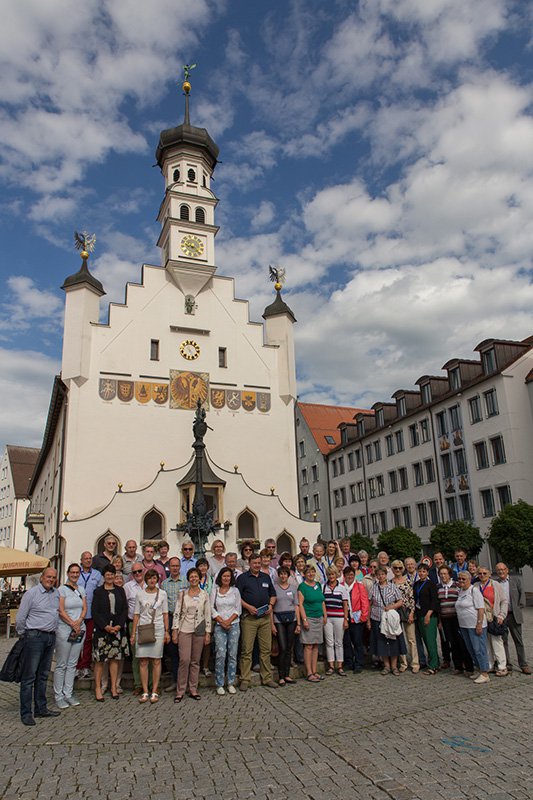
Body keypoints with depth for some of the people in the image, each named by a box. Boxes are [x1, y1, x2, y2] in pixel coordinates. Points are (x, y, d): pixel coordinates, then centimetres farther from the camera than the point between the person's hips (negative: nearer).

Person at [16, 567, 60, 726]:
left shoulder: (57, 593, 10)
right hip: (35, 636, -6)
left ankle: (41, 708, 22)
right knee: (29, 676, -2)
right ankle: (26, 713, 5)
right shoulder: (31, 593, -8)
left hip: (51, 637, 6)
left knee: (43, 675, 14)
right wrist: (24, 635, 1)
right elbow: (20, 618, -6)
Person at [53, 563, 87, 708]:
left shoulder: (81, 590, 11)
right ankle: (58, 696, 10)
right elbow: (61, 611, -11)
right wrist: (73, 624, -12)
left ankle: (68, 694, 18)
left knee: (72, 664, 10)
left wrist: (79, 621, -10)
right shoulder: (62, 589, -6)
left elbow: (85, 608, 8)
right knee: (61, 664, 1)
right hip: (64, 630, -5)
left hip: (79, 629, 5)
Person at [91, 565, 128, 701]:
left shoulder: (120, 591, 9)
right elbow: (95, 612, -4)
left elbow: (125, 610, 6)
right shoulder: (98, 591, 1)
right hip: (101, 629, -2)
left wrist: (119, 626, -8)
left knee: (115, 659, 6)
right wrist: (106, 626, -13)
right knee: (99, 659, -1)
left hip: (118, 629, 3)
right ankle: (98, 688, 11)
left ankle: (113, 688, 16)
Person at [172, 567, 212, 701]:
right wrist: (175, 631, -4)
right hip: (184, 630, -1)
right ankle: (180, 691, 4)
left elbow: (208, 615, 4)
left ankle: (193, 689, 18)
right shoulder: (182, 594, 1)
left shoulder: (204, 595, 3)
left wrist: (208, 633, 0)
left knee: (195, 661, 7)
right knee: (184, 660, -8)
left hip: (199, 631, 1)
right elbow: (177, 613, 1)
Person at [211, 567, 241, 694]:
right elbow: (212, 608, 0)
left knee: (232, 654, 2)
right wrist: (222, 621, -8)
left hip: (234, 625, 1)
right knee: (221, 654, -8)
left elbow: (238, 609, 4)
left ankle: (231, 683, 12)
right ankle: (219, 685, 2)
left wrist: (229, 621, -8)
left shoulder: (235, 590, 6)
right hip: (219, 625, -1)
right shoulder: (215, 590, 4)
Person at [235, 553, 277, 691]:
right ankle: (245, 680, 7)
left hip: (265, 617, 4)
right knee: (246, 650, -2)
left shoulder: (266, 577, 14)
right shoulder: (242, 578, 0)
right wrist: (248, 607, -15)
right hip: (249, 617, -4)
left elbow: (273, 594, 20)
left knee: (266, 649, 8)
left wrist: (271, 605, 2)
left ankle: (267, 678, 19)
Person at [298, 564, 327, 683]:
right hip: (308, 618, -6)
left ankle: (314, 671, 16)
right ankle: (309, 673, 1)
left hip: (319, 618, 6)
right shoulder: (302, 586, -7)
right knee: (308, 646, -5)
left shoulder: (318, 585, 13)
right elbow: (300, 604, -11)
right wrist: (304, 619, -16)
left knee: (316, 646, 9)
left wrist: (325, 615, 13)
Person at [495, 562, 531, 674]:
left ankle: (523, 665, 15)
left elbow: (522, 594, 5)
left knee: (519, 641, 6)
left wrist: (520, 607, -4)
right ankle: (507, 664, 16)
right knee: (503, 641, 6)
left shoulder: (516, 579, 4)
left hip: (514, 615, 0)